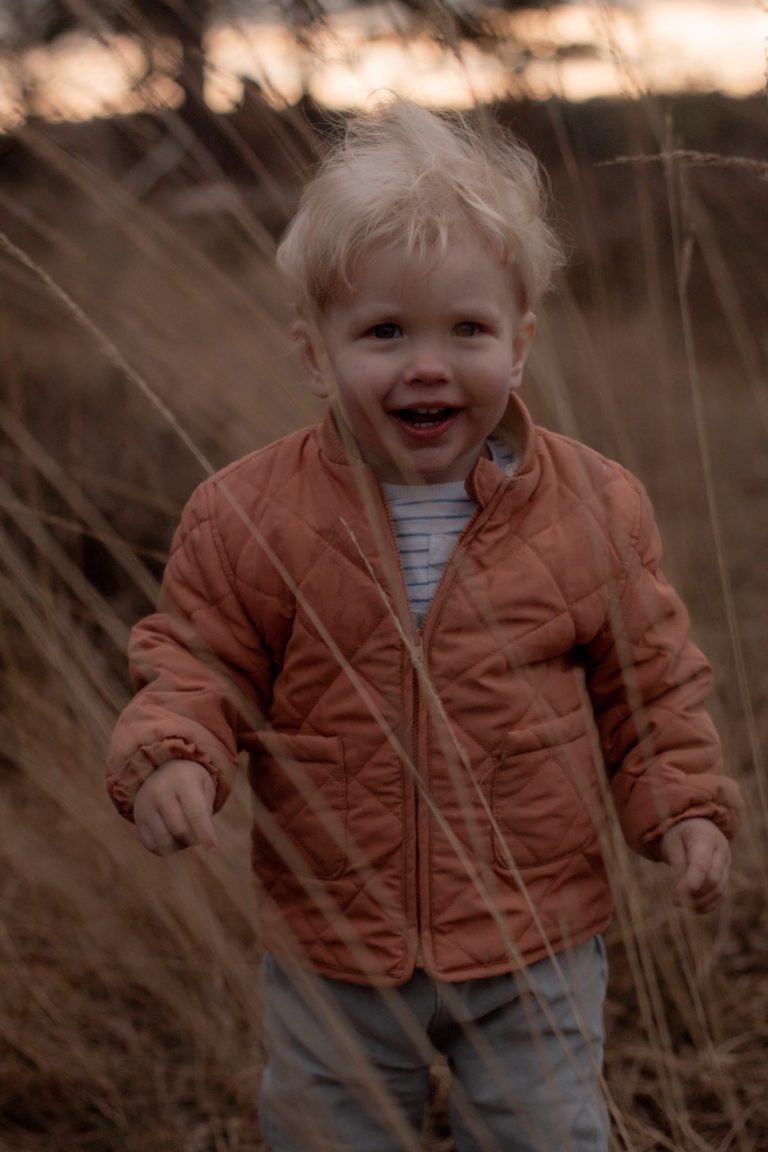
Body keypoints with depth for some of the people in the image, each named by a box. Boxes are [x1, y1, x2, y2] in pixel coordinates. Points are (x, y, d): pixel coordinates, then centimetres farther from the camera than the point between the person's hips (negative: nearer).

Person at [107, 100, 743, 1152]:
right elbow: (197, 661, -2)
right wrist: (170, 755, -21)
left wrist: (685, 804, -5)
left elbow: (648, 680, 4)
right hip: (331, 951, 1)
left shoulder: (591, 507, -8)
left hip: (536, 945, 0)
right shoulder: (251, 514, -11)